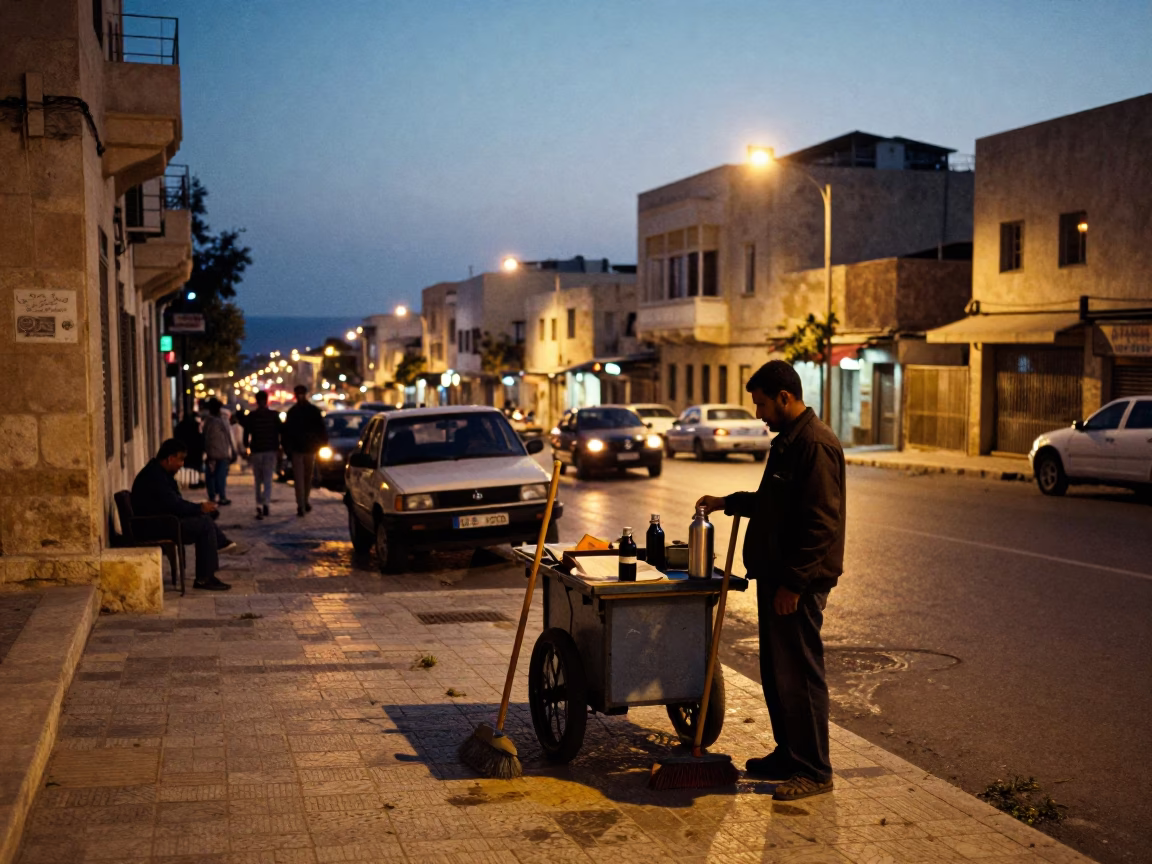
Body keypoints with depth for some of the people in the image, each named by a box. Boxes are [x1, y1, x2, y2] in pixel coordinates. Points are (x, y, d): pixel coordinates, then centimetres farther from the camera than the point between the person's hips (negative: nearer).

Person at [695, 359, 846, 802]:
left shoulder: (815, 446, -18)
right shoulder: (787, 441, 15)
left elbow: (821, 522, -23)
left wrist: (793, 582, -23)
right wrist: (729, 502, 21)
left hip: (798, 583, -10)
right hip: (776, 575, 10)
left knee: (800, 674, -4)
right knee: (776, 671, 16)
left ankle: (814, 771, 5)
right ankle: (788, 754, 28)